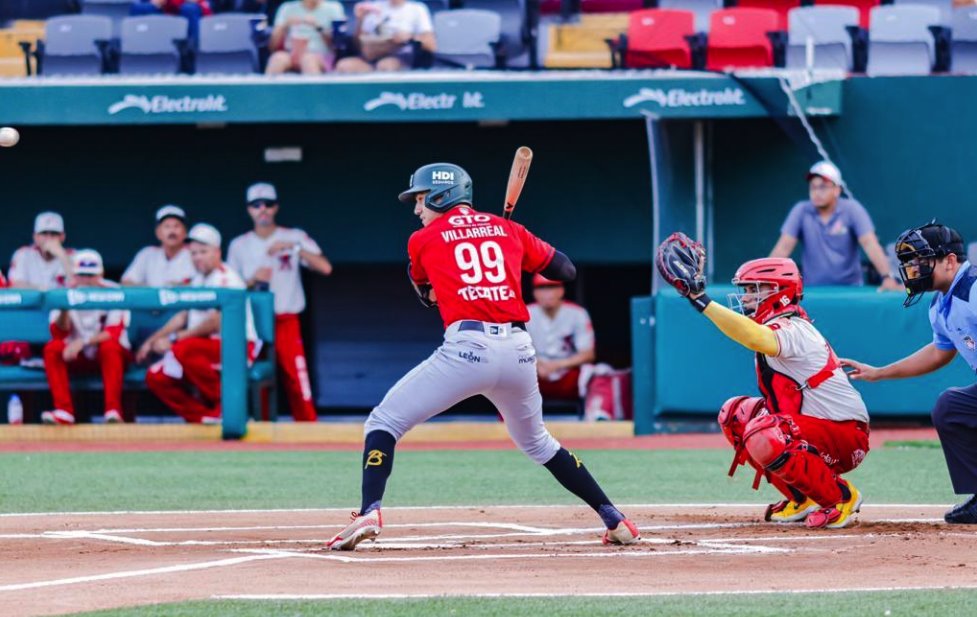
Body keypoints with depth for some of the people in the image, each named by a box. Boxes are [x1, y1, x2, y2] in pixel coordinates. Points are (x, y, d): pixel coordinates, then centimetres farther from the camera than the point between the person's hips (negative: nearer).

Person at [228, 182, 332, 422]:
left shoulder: (294, 237, 3)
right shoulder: (239, 245, 9)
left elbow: (325, 268, -10)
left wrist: (294, 248, -20)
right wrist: (252, 280, -11)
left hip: (287, 323, -2)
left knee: (296, 380, -11)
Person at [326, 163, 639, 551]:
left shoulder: (423, 241, 11)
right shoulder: (508, 230, 17)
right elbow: (566, 271, 23)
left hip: (467, 347, -4)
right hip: (519, 348, 4)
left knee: (384, 422, 4)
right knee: (535, 441, 26)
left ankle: (368, 514, -18)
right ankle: (614, 520, 22)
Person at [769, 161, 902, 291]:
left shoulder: (852, 209, -4)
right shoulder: (801, 211, -1)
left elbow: (870, 244, -14)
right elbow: (784, 247, -6)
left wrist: (888, 278, -27)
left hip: (850, 288, -1)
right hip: (814, 290, 1)